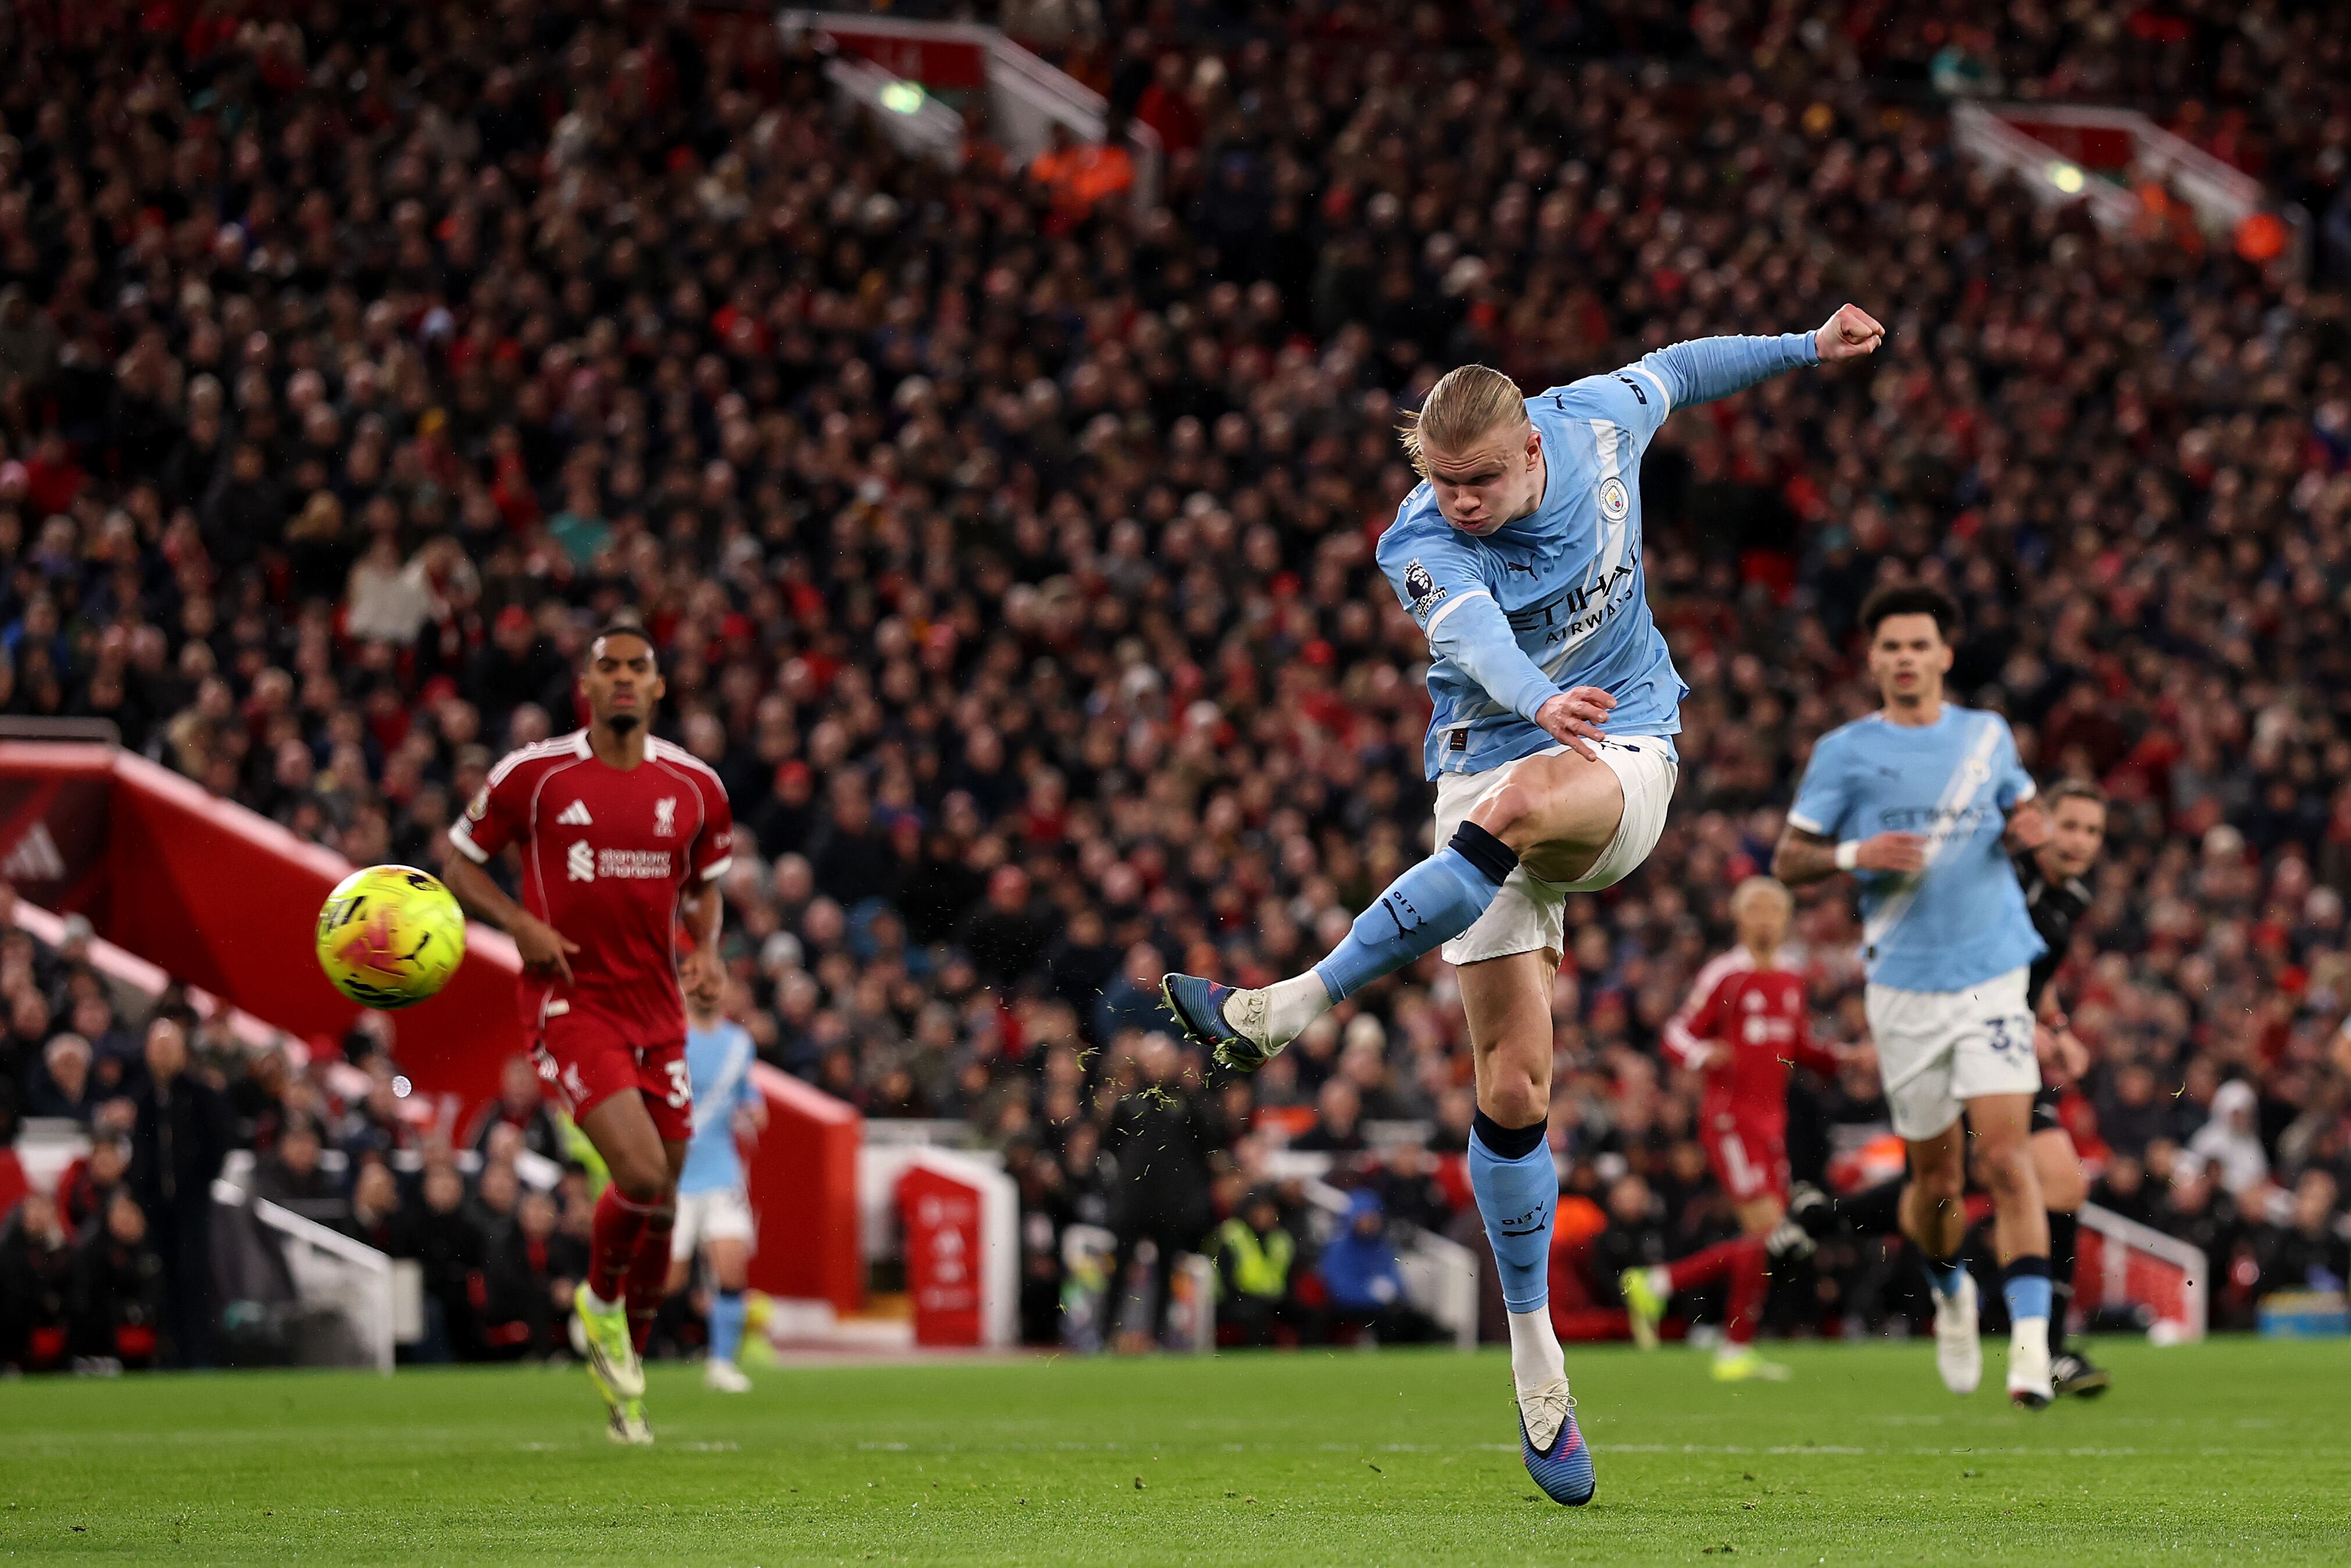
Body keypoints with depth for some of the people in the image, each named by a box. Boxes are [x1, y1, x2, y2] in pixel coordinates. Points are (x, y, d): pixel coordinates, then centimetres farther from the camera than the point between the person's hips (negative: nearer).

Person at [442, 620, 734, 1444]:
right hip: (571, 1003, -4)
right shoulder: (533, 775, -5)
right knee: (641, 1173, -21)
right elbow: (459, 863, 5)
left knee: (660, 1204, 7)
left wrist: (706, 947, -1)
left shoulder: (694, 786, 4)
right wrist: (523, 924, -12)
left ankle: (626, 1376, 27)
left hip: (657, 1007, 4)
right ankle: (601, 1302, 9)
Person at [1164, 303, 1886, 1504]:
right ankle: (1535, 1356, 8)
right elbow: (1473, 638, -40)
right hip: (1490, 762, -1)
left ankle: (1286, 1011, -36)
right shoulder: (1423, 545, -17)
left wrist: (1807, 349, 29)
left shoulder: (1595, 423, -6)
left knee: (1525, 803, -38)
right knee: (1513, 1089, -8)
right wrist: (1539, 698, -61)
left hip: (1622, 753, 1)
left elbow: (1668, 373, 18)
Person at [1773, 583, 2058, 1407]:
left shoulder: (1988, 735, 8)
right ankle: (1950, 1292, 38)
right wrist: (1855, 854, -16)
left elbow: (2023, 808, 25)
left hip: (1994, 974, 0)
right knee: (1936, 1177, 6)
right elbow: (1787, 861, 3)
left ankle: (2030, 1340, -21)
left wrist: (2031, 827, 1)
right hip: (1904, 988, 0)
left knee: (2005, 1154, -15)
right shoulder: (1844, 751, 1)